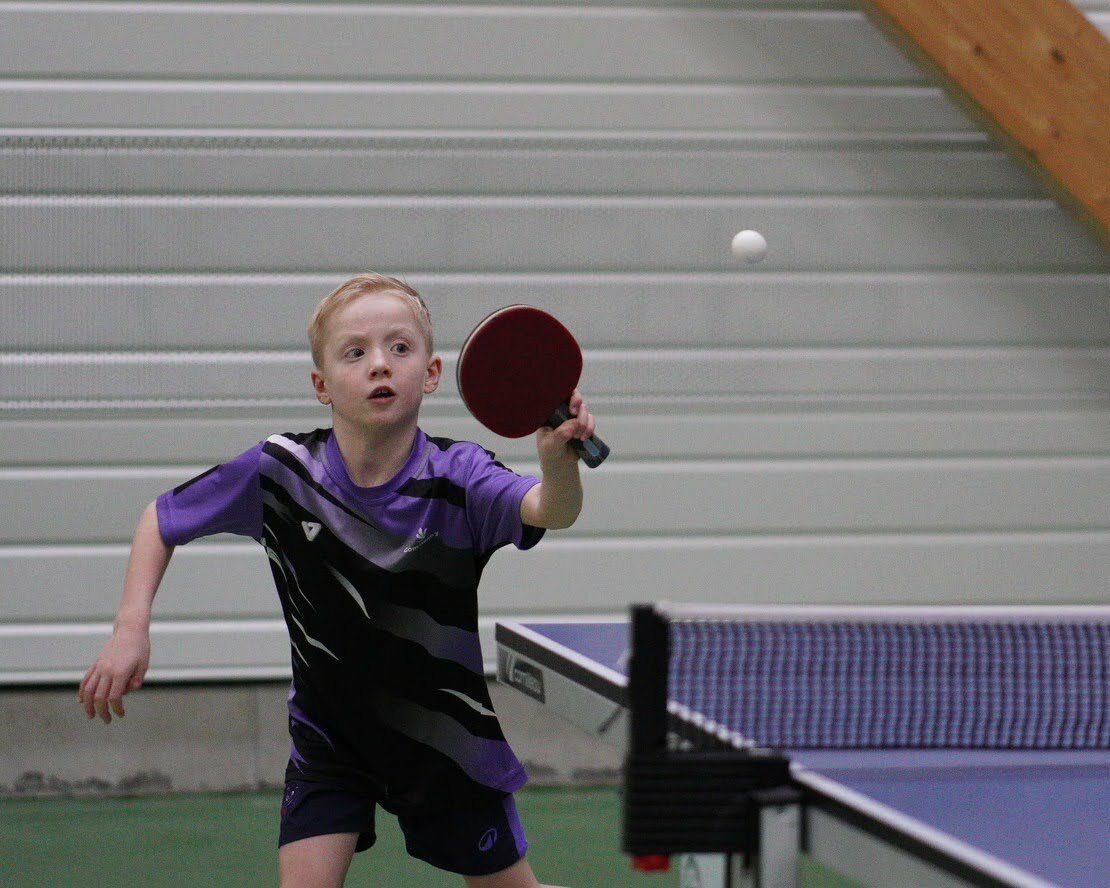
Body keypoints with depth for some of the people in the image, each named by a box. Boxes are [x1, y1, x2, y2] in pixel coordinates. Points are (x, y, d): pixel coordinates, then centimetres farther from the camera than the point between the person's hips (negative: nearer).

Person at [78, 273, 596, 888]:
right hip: (328, 733, 0)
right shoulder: (278, 471, -18)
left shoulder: (458, 478, -23)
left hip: (447, 735, 0)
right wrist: (131, 628, -15)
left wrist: (558, 461, -66)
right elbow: (162, 520, -2)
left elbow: (548, 511, -43)